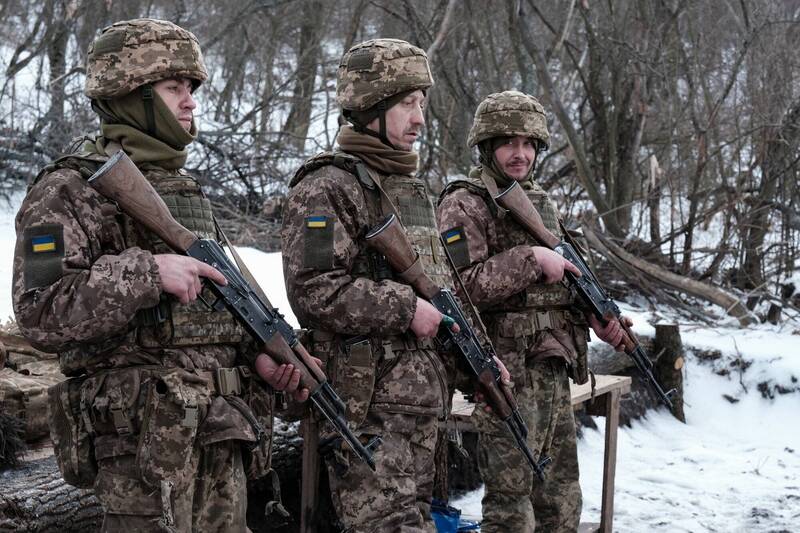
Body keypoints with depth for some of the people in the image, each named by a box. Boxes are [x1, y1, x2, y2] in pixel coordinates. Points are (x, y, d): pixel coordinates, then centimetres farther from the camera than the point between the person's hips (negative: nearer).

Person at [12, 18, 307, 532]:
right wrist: (149, 272, -25)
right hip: (144, 430, -8)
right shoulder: (71, 190, -8)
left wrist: (258, 354, 8)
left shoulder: (185, 187, 18)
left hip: (222, 428, 8)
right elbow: (40, 311, -18)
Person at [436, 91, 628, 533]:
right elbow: (461, 284, -20)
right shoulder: (464, 205, -8)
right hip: (507, 369, -8)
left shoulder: (542, 202, 16)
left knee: (561, 497, 13)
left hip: (554, 365, 8)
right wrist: (531, 259, -22)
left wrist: (597, 316, 7)